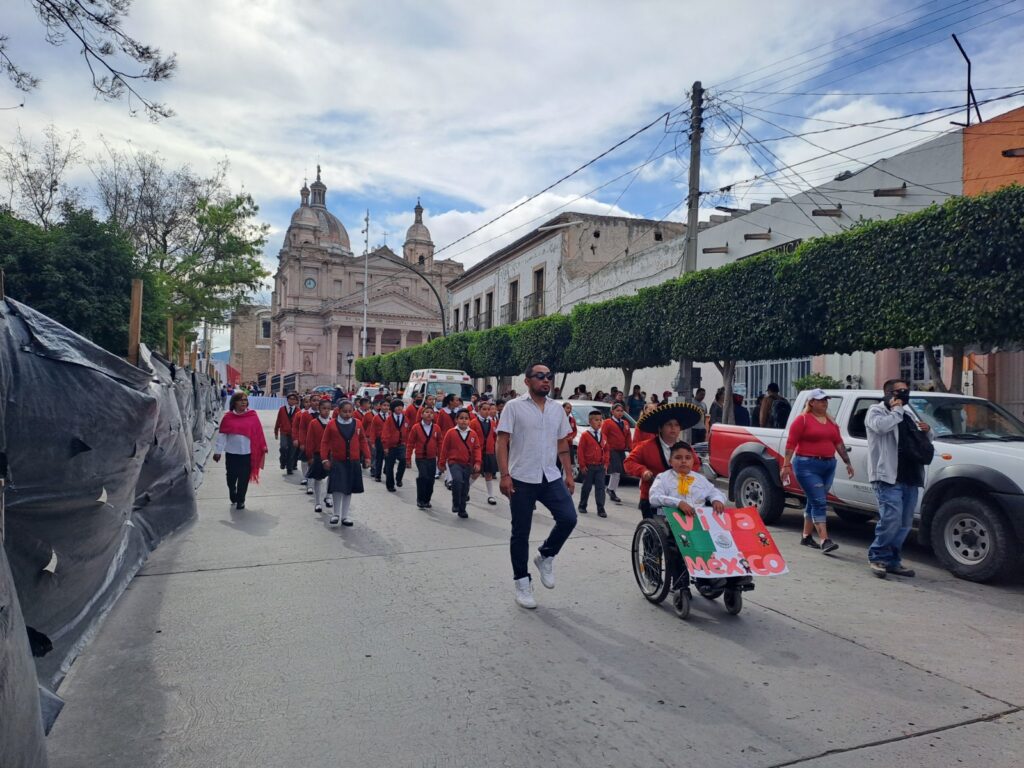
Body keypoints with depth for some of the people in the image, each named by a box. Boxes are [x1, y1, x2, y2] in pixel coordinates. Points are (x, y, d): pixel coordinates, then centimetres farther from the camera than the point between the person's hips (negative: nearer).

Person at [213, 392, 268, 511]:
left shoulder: (253, 416, -2)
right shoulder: (227, 417, -2)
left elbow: (258, 433, 2)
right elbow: (222, 435, -1)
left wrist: (263, 447, 3)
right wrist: (218, 451, -2)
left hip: (247, 453, 0)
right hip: (231, 453, 1)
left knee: (244, 478, 3)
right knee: (231, 477, 13)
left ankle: (240, 500, 19)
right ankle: (232, 495, 40)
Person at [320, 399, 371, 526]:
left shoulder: (357, 424, 0)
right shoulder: (332, 424, -6)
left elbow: (363, 441, 7)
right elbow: (325, 442, -2)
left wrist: (367, 457, 4)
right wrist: (324, 459, -7)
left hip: (353, 462, 3)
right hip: (337, 462, -3)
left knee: (349, 489, 9)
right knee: (338, 488, -7)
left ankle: (345, 516, 19)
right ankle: (336, 514, 11)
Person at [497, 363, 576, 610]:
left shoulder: (557, 410, 10)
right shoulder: (514, 407, -4)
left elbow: (562, 445, 16)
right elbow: (502, 443, -8)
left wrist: (569, 474, 9)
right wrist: (504, 475, -15)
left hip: (551, 478, 4)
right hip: (522, 479, -4)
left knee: (568, 518, -11)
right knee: (521, 533, 4)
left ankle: (545, 557, 15)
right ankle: (522, 582, 20)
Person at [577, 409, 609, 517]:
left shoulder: (603, 436, 9)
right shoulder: (585, 435, -6)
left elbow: (606, 450, 14)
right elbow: (580, 451, -7)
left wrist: (606, 464, 6)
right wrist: (582, 465, -9)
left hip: (601, 466, 3)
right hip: (588, 466, -3)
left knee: (600, 487, -1)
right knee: (587, 487, 7)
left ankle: (601, 509, 0)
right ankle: (582, 506, 24)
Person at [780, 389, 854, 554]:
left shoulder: (831, 421, 14)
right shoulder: (802, 419, -6)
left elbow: (838, 442, 18)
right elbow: (791, 443, -10)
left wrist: (847, 462, 16)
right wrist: (786, 465, -15)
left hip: (829, 465, 7)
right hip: (808, 466, -6)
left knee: (814, 502, 12)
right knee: (819, 502, -12)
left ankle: (807, 536, 22)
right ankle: (825, 540, -13)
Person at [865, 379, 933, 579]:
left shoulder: (909, 413, 25)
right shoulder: (876, 411, 0)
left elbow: (927, 440, 32)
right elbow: (881, 426, -24)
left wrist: (927, 431, 9)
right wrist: (896, 410, -9)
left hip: (911, 478, 8)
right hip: (888, 477, -8)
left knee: (905, 523, 9)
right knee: (891, 519, -16)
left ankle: (893, 560, 18)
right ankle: (877, 557, -1)